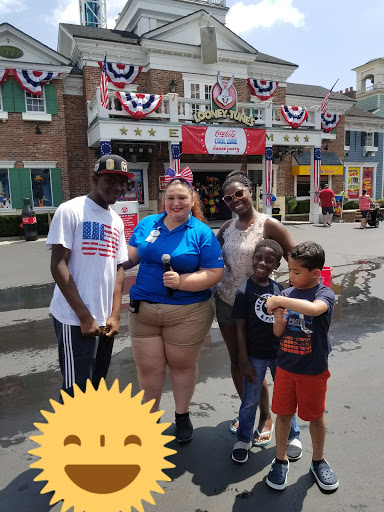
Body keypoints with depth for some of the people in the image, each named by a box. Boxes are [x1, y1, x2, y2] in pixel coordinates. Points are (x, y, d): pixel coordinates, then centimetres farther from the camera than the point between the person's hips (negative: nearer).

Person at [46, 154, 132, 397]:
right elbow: (58, 265, -13)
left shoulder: (117, 221, 10)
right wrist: (84, 316, -14)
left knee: (97, 384, 18)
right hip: (75, 319, -6)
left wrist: (115, 315, 2)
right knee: (76, 390, 0)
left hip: (104, 320, 7)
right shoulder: (70, 210, -9)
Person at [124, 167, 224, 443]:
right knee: (148, 368, 10)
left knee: (182, 365, 15)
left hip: (187, 313, -2)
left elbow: (215, 273, -11)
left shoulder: (202, 232, -6)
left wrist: (181, 281, -22)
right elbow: (129, 257, 11)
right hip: (143, 309, 3)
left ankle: (182, 415, 40)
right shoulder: (147, 224, 6)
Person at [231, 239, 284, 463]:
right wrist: (244, 361, -12)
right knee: (250, 401, 12)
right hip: (256, 356, -4)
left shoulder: (279, 289, -3)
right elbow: (240, 329, -13)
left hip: (280, 353, 4)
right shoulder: (244, 291, -16)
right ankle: (244, 440, 34)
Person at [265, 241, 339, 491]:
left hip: (314, 370, -3)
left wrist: (280, 301, -34)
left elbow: (315, 309, -39)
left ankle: (318, 460, 39)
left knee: (316, 416, 15)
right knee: (283, 414, 12)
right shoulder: (288, 294, -1)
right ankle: (281, 460, 32)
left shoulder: (325, 293, -14)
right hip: (286, 367, 3)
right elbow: (278, 333, 2)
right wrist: (279, 320, -19)